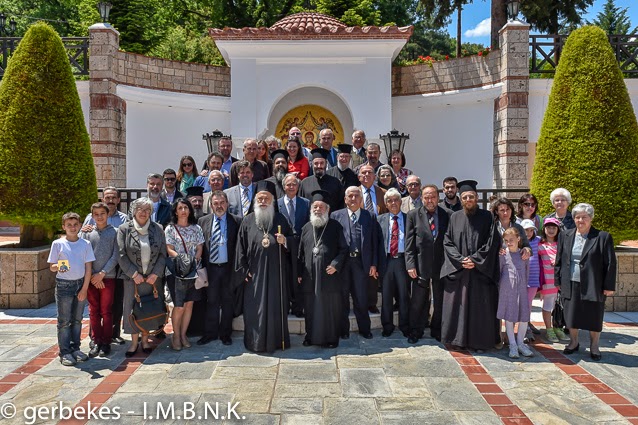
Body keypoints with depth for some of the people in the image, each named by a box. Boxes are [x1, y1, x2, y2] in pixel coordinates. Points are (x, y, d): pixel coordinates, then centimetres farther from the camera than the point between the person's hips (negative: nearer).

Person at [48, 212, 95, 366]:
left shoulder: (85, 244, 3)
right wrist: (58, 266, -24)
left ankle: (75, 348, 21)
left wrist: (85, 288, -4)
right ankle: (65, 352, 9)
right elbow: (51, 267, 0)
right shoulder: (58, 244, -2)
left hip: (81, 284, 2)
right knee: (64, 320, 2)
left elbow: (88, 267, 2)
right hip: (64, 285, -2)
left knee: (77, 319, 11)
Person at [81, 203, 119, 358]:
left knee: (106, 311, 3)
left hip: (108, 277, -2)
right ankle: (96, 342, 17)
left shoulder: (114, 232, 2)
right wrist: (93, 276, -5)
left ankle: (106, 342, 12)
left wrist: (102, 273, -10)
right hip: (91, 278, 2)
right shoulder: (87, 232, 7)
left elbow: (115, 256, -2)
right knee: (93, 311, 7)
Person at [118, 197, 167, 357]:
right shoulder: (124, 229, -2)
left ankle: (145, 339, 22)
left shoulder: (158, 229, 3)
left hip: (153, 277, 1)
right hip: (132, 277, -1)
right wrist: (134, 274, -10)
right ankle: (134, 341, 17)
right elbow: (121, 255, -4)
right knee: (132, 308, 2)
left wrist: (155, 274, -6)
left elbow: (163, 254, 3)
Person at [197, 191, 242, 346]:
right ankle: (210, 333, 22)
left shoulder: (236, 221, -1)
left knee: (227, 302, 10)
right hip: (210, 268, 1)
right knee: (211, 301, 9)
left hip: (228, 268, -1)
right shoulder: (203, 221, 6)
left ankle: (225, 334, 22)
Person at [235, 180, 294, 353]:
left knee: (276, 306, 5)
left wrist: (284, 240, -12)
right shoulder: (248, 221, 4)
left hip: (276, 272, 1)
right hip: (254, 272, 0)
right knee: (255, 307, 3)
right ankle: (256, 342, 15)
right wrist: (243, 270, -2)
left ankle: (276, 341, 18)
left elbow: (292, 242, 10)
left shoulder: (280, 219, 7)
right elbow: (241, 246, 3)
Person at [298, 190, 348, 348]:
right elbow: (301, 252, 12)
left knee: (331, 308, 4)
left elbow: (344, 249, -1)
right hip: (310, 276, 3)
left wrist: (336, 265, -13)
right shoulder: (306, 228, 11)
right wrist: (300, 273, 8)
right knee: (311, 308, 9)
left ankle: (331, 337, 16)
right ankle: (311, 336, 23)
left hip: (330, 274, -3)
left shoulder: (335, 226, 0)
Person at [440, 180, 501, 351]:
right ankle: (457, 339, 16)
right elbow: (448, 242, 3)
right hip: (457, 270, 2)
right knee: (456, 306, 3)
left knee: (480, 308, 2)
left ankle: (479, 341, 14)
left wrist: (475, 260, -12)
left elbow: (492, 242, -4)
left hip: (480, 271, -2)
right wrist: (461, 260, -10)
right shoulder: (455, 218, 7)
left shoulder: (487, 217, 2)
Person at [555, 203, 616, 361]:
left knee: (594, 317, 8)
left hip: (593, 286, -3)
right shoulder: (565, 236, 6)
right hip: (571, 285, 3)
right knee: (571, 316, 11)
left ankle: (594, 347, 27)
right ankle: (573, 342, 30)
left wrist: (609, 286, -6)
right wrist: (558, 281, 7)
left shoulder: (603, 237, -5)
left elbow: (610, 263, -4)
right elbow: (559, 260, 10)